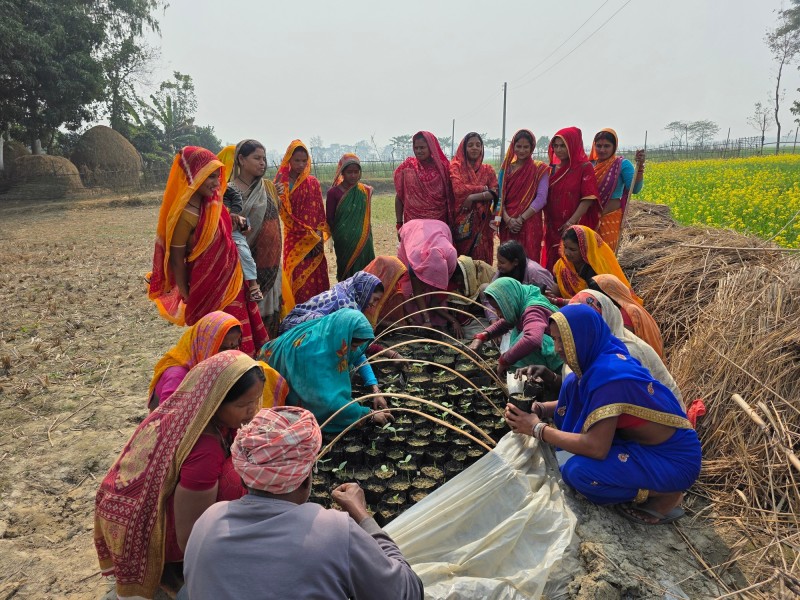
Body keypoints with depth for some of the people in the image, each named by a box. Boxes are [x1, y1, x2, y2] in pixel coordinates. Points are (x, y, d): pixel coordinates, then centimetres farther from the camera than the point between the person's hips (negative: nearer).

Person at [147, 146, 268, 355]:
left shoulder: (211, 203, -2)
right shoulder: (184, 215, -23)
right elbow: (176, 260, -15)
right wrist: (186, 295, -6)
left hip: (230, 281, 8)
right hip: (208, 289, -8)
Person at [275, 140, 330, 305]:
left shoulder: (313, 182, 7)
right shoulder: (282, 183, -1)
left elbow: (320, 211, 5)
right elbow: (283, 211, -7)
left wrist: (319, 234, -6)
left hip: (314, 239, 2)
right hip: (294, 238, -2)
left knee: (316, 277, 3)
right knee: (298, 279, -4)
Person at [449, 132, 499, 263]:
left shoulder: (487, 169, 11)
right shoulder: (456, 166, 3)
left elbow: (495, 193, -3)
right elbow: (458, 189, -14)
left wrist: (473, 197, -16)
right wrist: (484, 188, -7)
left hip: (482, 221, 2)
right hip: (461, 221, -2)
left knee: (480, 259, 4)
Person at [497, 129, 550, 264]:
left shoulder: (540, 169, 2)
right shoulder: (506, 168, 11)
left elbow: (541, 198, -7)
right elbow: (500, 196, 5)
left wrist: (521, 219, -14)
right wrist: (507, 219, -10)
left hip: (530, 223, -3)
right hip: (507, 224, 3)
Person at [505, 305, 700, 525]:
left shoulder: (609, 374, -29)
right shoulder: (605, 356, -3)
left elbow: (596, 448, -30)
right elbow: (574, 401, 13)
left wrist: (537, 428, -21)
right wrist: (539, 409, -5)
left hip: (675, 460, -9)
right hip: (643, 442, 9)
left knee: (579, 471, -27)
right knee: (572, 384, 2)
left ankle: (666, 496, -1)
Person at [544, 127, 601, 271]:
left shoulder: (585, 167, -5)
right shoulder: (552, 168, 11)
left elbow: (588, 198, -11)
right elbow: (545, 196, 12)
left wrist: (571, 223, -18)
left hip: (575, 227, -5)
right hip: (553, 228, 5)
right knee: (552, 263, 8)